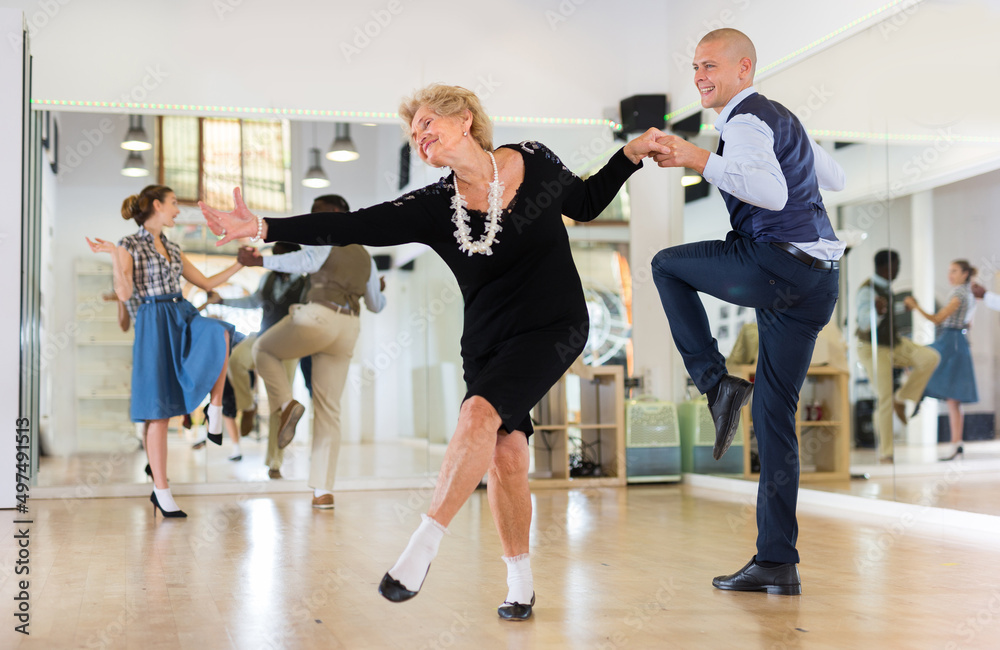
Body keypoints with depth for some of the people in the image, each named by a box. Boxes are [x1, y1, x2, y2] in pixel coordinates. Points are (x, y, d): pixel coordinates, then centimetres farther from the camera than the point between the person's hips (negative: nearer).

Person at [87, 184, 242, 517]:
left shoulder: (173, 249, 19)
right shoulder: (129, 245, 1)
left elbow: (207, 283, 24)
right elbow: (124, 294, -10)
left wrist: (241, 263, 23)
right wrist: (113, 256, -19)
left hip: (184, 317, 5)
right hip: (154, 321, -5)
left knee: (220, 333, -32)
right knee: (158, 410, -6)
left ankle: (215, 409, -16)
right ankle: (161, 490, 2)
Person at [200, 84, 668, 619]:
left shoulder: (535, 162, -5)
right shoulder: (435, 207, -5)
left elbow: (586, 202, 14)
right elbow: (353, 226, -13)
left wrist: (632, 153, 3)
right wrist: (263, 227, -20)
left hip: (553, 327, -3)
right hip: (487, 336, 3)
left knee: (480, 413, -25)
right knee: (505, 453, -6)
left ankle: (422, 548, -22)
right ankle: (520, 585, 10)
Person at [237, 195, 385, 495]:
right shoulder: (365, 256, 24)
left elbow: (307, 261, -19)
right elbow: (376, 305, 31)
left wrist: (258, 260, -21)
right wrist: (380, 289, 54)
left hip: (318, 317, -6)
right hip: (348, 328, 6)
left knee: (263, 349, 23)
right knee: (328, 409, 7)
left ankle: (285, 403, -3)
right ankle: (323, 491, 3)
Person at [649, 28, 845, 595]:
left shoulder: (744, 123, -6)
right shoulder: (782, 118, 24)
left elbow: (773, 194, -23)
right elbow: (835, 178, 35)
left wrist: (704, 161, -21)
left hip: (779, 265, -9)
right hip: (820, 282, 9)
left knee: (667, 265, 13)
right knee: (775, 415, 9)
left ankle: (717, 383, -1)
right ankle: (777, 564, 11)